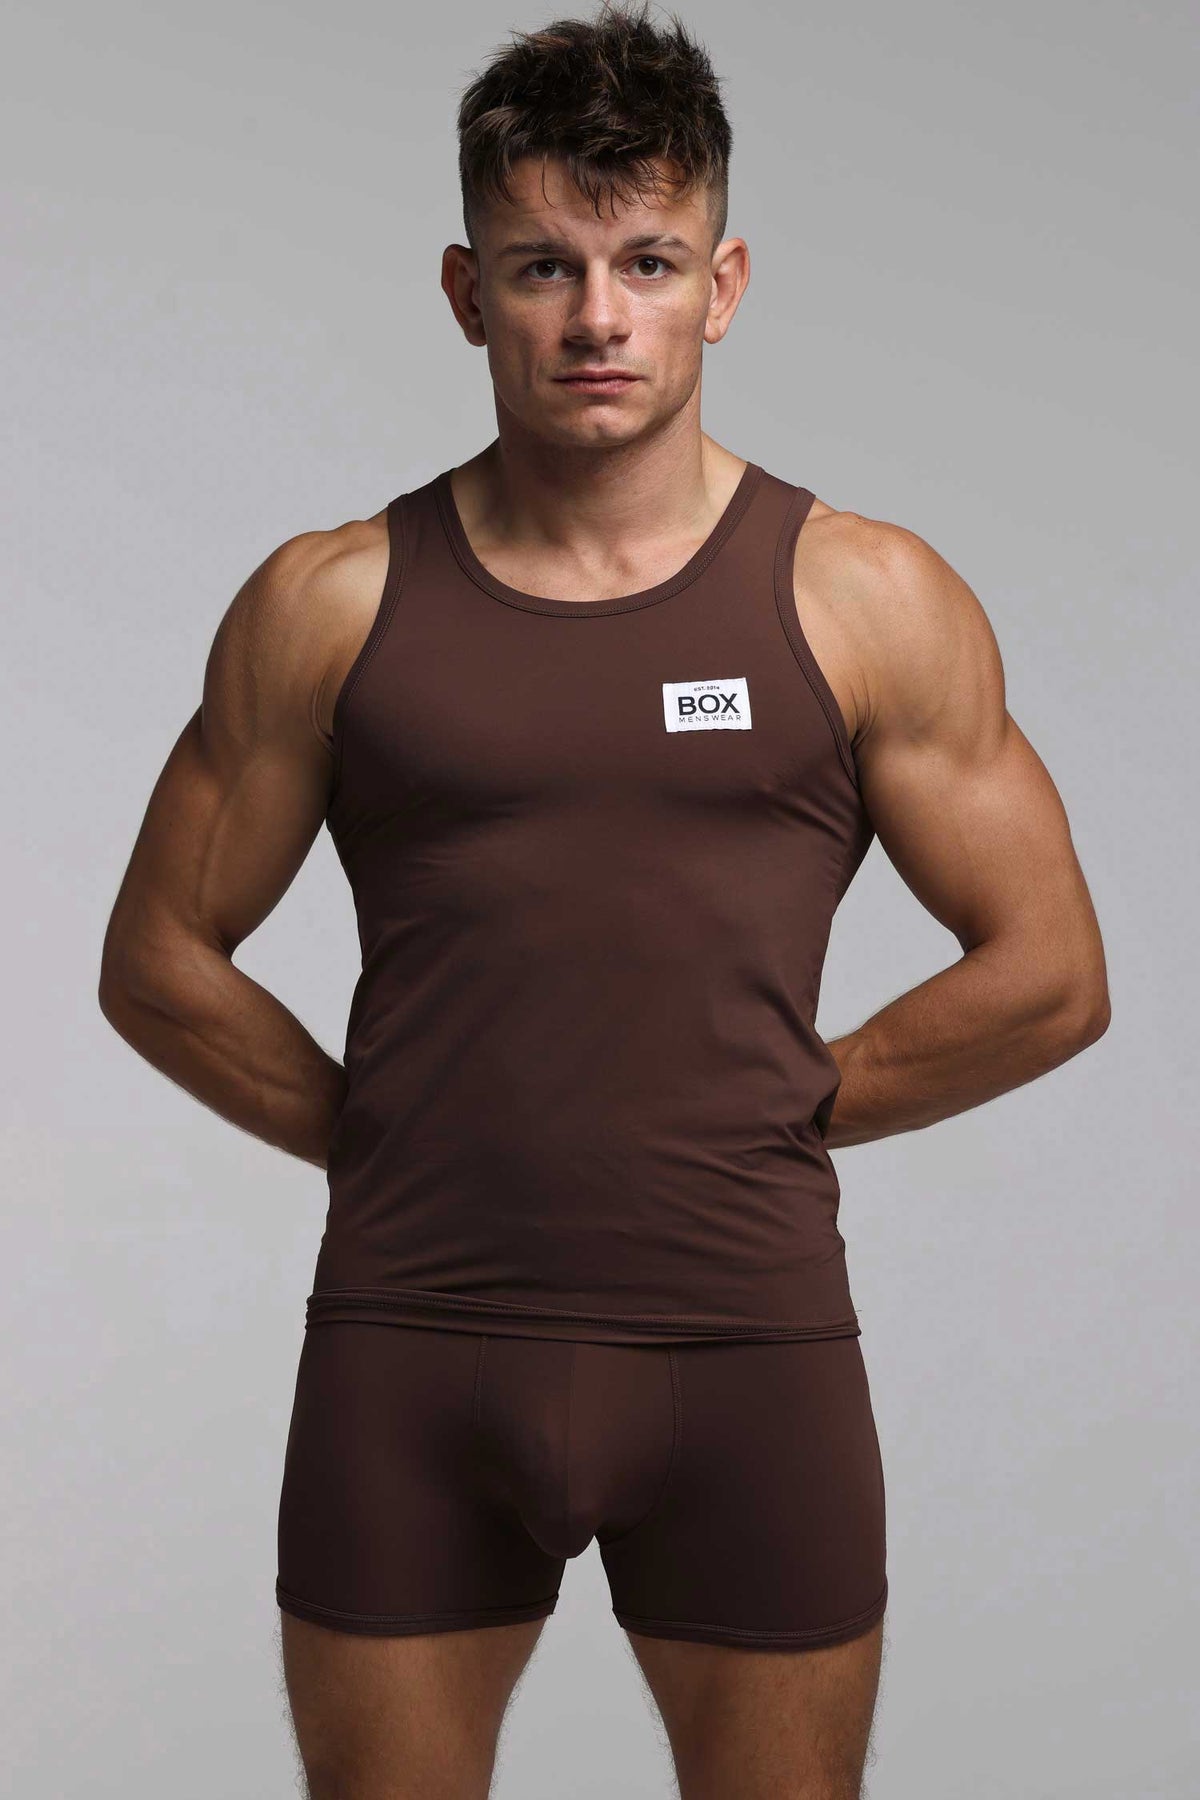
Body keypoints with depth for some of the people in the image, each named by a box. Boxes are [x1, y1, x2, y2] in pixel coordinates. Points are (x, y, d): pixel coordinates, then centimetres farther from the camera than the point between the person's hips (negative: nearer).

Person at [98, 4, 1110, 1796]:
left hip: (748, 1346, 0)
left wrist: (776, 1115, 2)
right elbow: (160, 961, 9)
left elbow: (1050, 976, 3)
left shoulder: (868, 601, 1)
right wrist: (379, 1141, 2)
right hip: (409, 1351, 1)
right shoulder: (330, 604, 2)